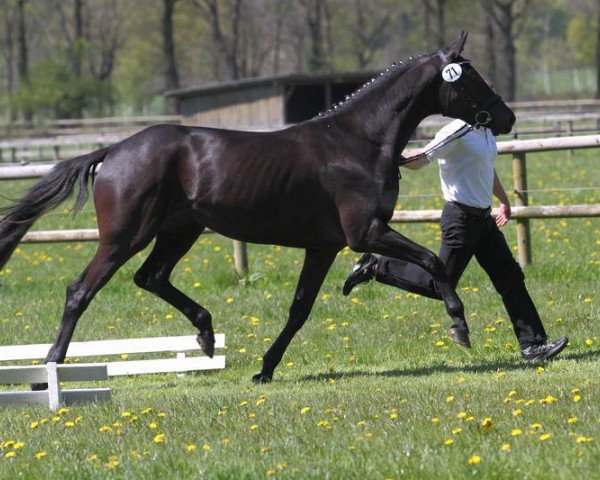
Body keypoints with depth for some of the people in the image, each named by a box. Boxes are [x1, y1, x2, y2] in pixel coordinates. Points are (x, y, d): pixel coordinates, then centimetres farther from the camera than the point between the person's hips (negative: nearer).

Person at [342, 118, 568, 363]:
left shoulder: (486, 131, 10)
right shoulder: (458, 132, -17)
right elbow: (420, 161, -20)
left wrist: (504, 201, 37)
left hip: (483, 218, 9)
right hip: (461, 218, -9)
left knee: (511, 278, 7)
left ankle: (533, 345, 11)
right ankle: (375, 268, 12)